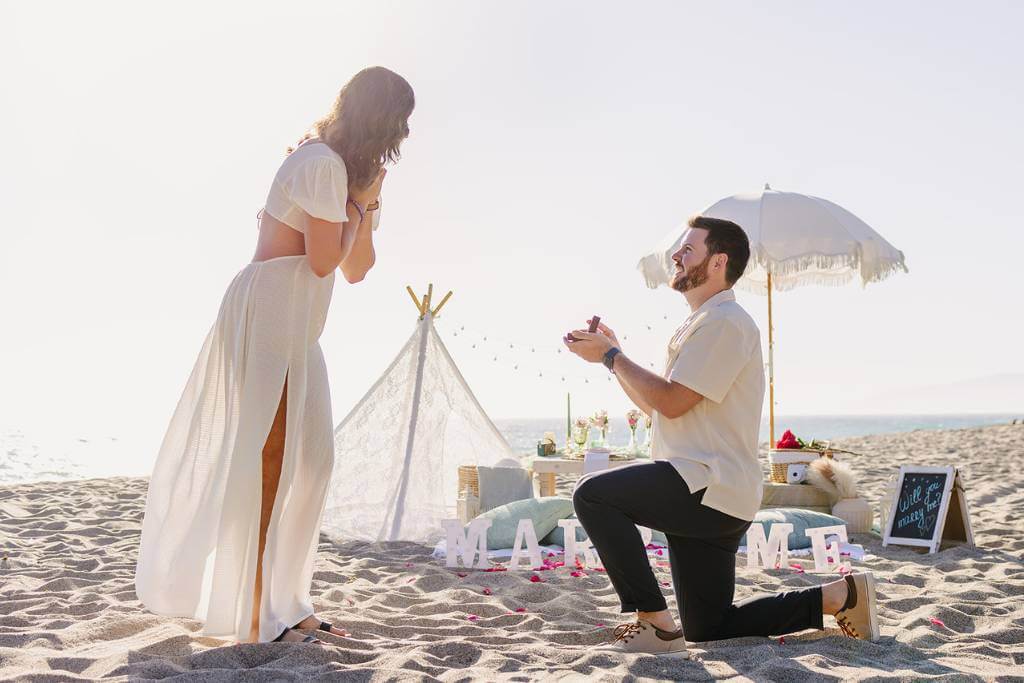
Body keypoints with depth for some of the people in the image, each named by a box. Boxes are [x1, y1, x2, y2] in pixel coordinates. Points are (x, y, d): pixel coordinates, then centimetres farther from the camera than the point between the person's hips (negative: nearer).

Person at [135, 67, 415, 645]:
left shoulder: (341, 167, 22)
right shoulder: (323, 163, -9)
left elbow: (357, 269, 20)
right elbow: (324, 259, -15)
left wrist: (367, 203, 9)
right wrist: (360, 204, -1)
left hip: (293, 326, 10)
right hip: (269, 312, -10)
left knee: (309, 457, 6)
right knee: (267, 455, -12)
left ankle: (278, 606, 12)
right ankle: (253, 616, -8)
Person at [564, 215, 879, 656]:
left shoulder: (724, 322, -12)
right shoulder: (702, 323, 21)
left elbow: (671, 401, -20)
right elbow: (654, 405, 20)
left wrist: (611, 356, -10)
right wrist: (612, 353, 11)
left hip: (710, 488, -10)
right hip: (706, 495, 11)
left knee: (592, 495, -20)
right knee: (708, 628, 14)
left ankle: (654, 623, -16)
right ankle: (838, 596, 19)